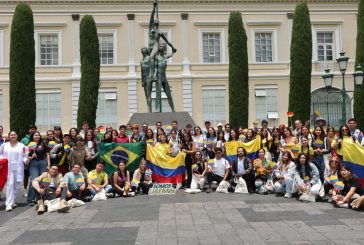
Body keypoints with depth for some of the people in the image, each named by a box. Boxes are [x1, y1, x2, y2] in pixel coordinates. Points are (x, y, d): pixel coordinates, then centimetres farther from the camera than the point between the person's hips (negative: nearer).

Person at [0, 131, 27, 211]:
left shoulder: (21, 145, 8)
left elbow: (24, 156, 8)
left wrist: (26, 160, -11)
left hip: (18, 168, 1)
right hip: (8, 168, -1)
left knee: (16, 185, 6)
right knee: (10, 185, -10)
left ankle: (12, 201, 22)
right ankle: (9, 204, -10)